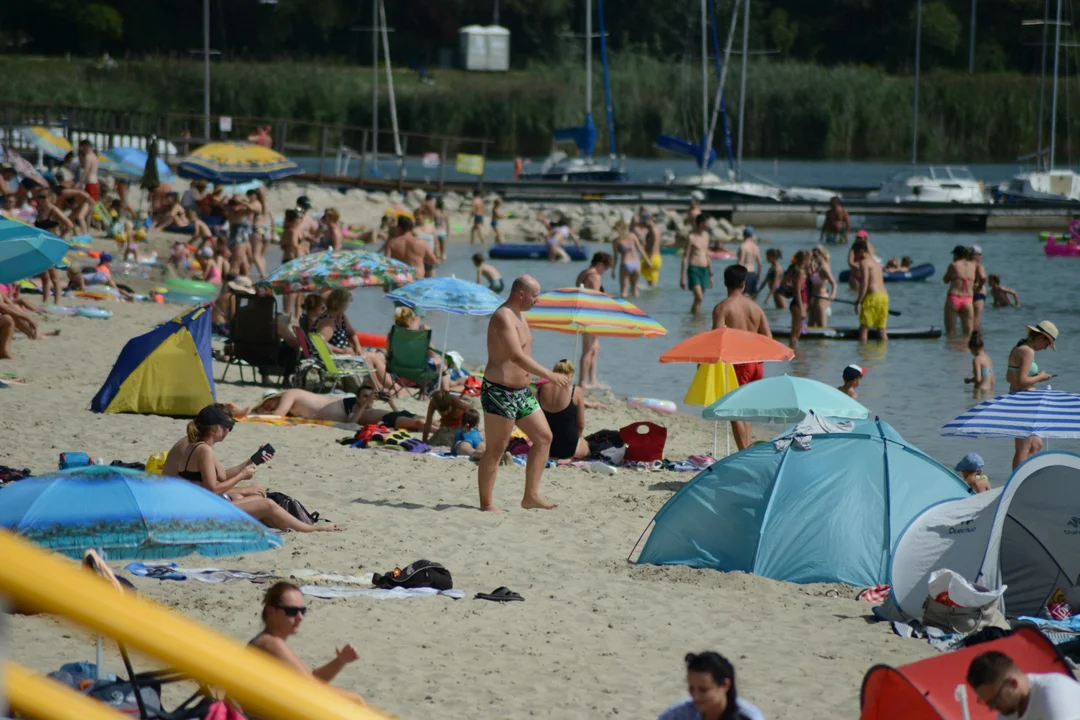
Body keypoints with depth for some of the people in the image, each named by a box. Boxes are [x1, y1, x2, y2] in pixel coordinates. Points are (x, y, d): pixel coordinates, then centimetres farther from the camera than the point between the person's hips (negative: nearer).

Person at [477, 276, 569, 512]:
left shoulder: (518, 316, 15)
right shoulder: (503, 318, -18)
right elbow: (517, 356, -29)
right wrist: (550, 375, -31)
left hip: (521, 392, 10)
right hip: (500, 392, -10)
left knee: (543, 437, 9)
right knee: (496, 449, -5)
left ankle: (531, 496, 11)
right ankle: (486, 504, 2)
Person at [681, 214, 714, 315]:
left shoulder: (705, 235, 13)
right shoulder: (691, 237, -8)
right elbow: (685, 257, -8)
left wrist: (711, 274, 20)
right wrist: (683, 277, -12)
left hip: (704, 270, 7)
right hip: (694, 269, -7)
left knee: (700, 299, 6)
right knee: (699, 297, -18)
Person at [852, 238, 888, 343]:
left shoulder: (864, 262, -3)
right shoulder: (876, 263, 23)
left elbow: (864, 284, -12)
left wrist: (858, 302, -12)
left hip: (872, 296, -8)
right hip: (884, 296, 8)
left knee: (864, 327, -7)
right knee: (881, 327, 10)